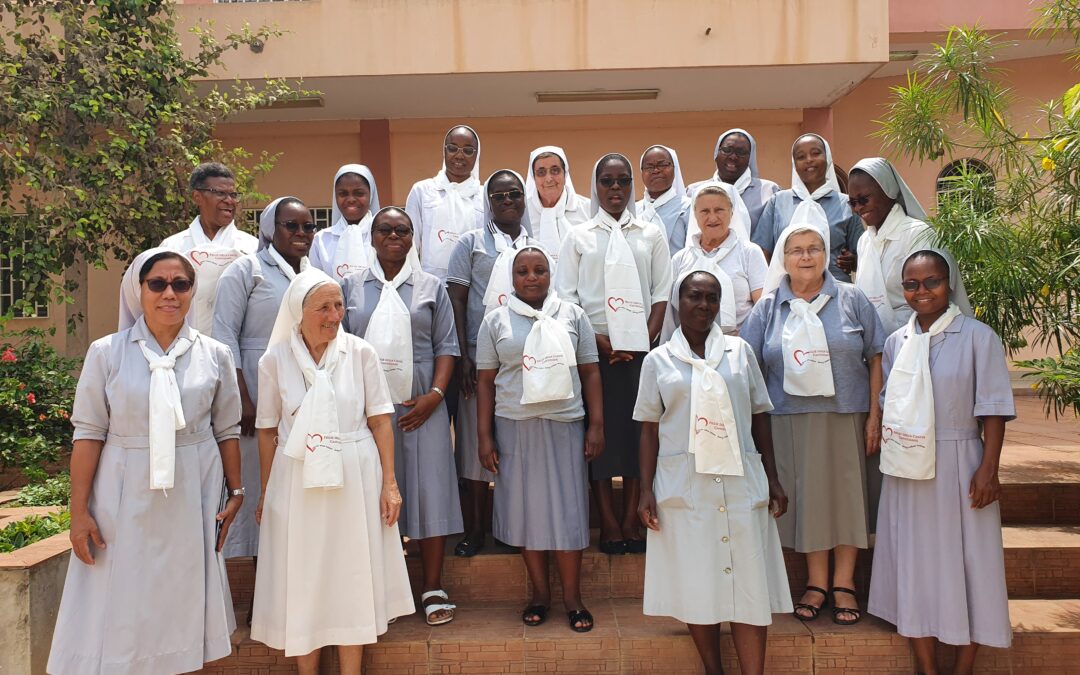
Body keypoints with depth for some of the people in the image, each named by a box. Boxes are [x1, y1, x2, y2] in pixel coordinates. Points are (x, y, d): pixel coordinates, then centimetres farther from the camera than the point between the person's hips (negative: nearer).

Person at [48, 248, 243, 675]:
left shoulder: (214, 355, 2)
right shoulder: (107, 352, -2)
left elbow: (227, 430, 7)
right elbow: (88, 433, -2)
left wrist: (235, 492, 5)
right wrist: (79, 511, -4)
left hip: (192, 498, 1)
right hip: (126, 499, -1)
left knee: (181, 603, 11)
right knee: (120, 608, 5)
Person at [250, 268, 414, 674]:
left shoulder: (360, 353, -3)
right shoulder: (274, 361, -2)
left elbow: (380, 421, -1)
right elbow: (268, 432, 4)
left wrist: (389, 483, -4)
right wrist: (264, 494, 8)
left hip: (355, 477, 0)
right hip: (296, 480, 0)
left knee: (352, 580, 9)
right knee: (302, 583, 9)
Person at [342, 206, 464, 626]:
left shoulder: (431, 287, 9)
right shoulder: (351, 287, 11)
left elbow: (446, 345, 4)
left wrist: (436, 394, -9)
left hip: (421, 406, 0)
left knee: (429, 489, -1)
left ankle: (433, 589, 9)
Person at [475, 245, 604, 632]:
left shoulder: (573, 316, 7)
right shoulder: (496, 322, 6)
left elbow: (589, 372, 6)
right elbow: (485, 382, 4)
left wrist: (596, 425, 0)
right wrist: (485, 436, -1)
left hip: (565, 426, 0)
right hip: (515, 428, 0)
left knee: (568, 508, 3)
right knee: (526, 507, 6)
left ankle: (572, 597, 15)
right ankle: (539, 593, 21)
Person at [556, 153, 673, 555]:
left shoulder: (651, 235, 10)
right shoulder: (579, 237, 7)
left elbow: (661, 294, 6)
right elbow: (566, 297, 2)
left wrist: (646, 342, -7)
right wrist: (600, 341, -8)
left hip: (640, 349, 1)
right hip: (595, 349, -1)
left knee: (638, 429, 0)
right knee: (600, 428, -2)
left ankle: (631, 520, 9)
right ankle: (608, 522, 7)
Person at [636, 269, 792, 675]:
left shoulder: (740, 352, 8)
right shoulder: (658, 360, 5)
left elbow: (760, 418, 10)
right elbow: (649, 429, 4)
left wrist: (773, 480, 6)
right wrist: (646, 491, -1)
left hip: (742, 483, 1)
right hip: (684, 486, -1)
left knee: (750, 584, 0)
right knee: (697, 584, 6)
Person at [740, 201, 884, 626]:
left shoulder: (852, 301, 3)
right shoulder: (768, 308, 6)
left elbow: (876, 360, 2)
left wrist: (874, 417, -4)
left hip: (846, 417, 0)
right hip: (792, 420, 1)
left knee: (846, 493, 5)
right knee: (805, 495, 6)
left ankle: (844, 584, 20)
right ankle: (816, 583, 21)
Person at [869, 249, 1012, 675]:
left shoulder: (978, 337, -4)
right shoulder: (896, 342, 8)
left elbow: (993, 409, -6)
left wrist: (988, 469, -12)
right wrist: (891, 454, 7)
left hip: (960, 465, -3)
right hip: (908, 470, 4)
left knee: (967, 561, 5)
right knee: (915, 562, 7)